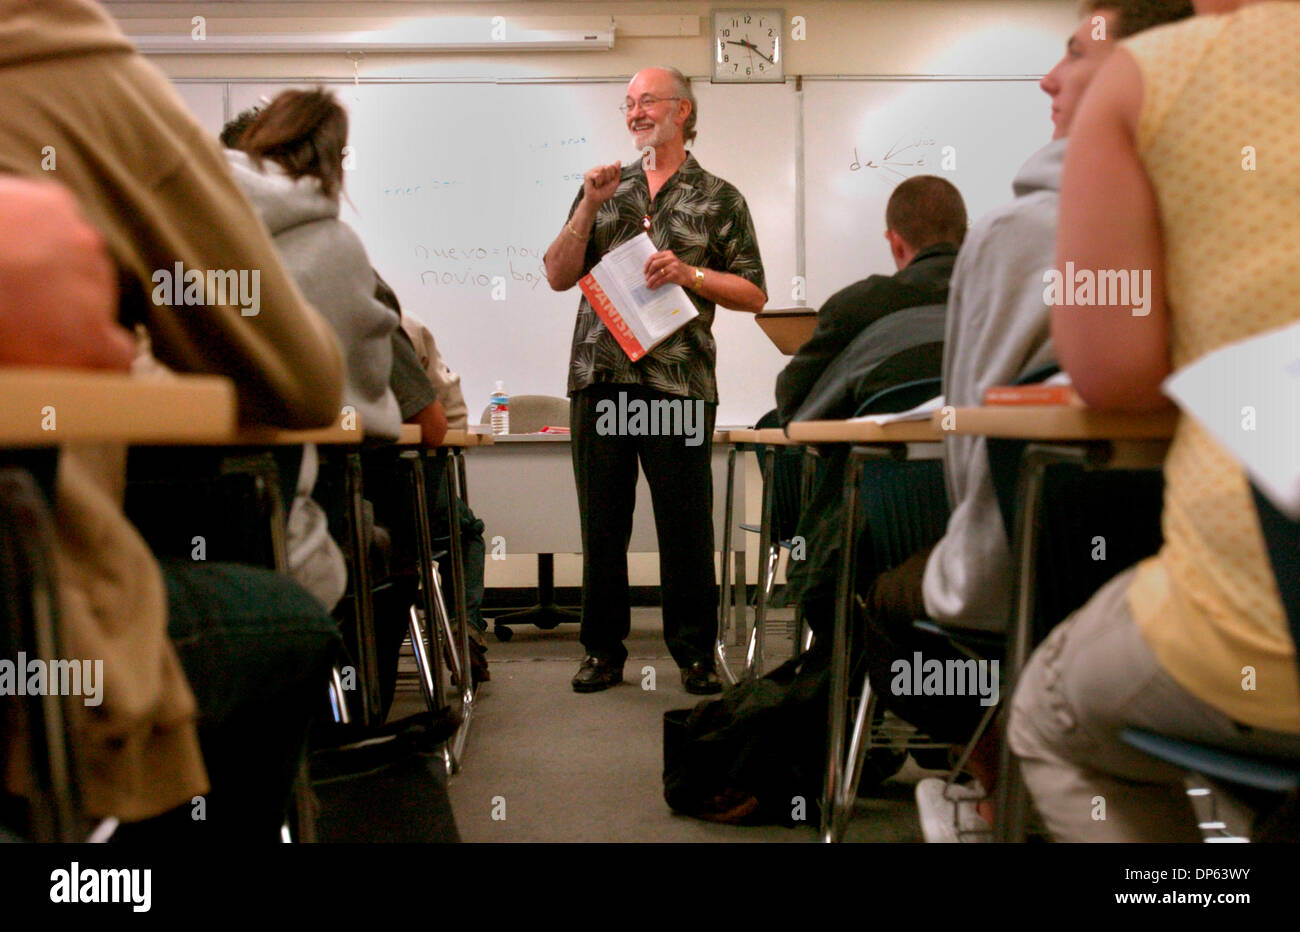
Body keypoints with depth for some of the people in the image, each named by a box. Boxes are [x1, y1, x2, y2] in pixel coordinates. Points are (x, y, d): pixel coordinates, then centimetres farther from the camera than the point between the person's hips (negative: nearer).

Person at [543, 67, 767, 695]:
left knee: (686, 524, 0)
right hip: (599, 376, 3)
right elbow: (558, 276, 10)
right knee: (601, 521, 6)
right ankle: (604, 650, 18)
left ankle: (694, 652, 14)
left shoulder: (718, 199, 9)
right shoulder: (606, 188, 17)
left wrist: (689, 274, -9)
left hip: (679, 381, -2)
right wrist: (589, 206, -1)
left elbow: (754, 294, 5)